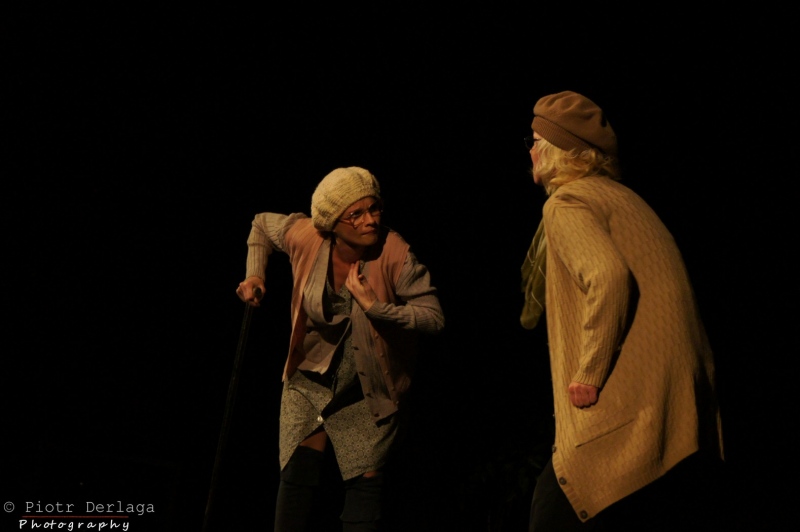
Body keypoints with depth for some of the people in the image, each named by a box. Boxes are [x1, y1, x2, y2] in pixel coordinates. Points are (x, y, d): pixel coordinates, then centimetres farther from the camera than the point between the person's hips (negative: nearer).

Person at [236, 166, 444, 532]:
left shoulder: (394, 254, -24)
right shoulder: (307, 237, -15)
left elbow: (433, 317, -26)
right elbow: (262, 224, 7)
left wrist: (373, 306, -35)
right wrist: (254, 275, -4)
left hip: (367, 390, -2)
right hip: (310, 380, 2)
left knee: (366, 482, 4)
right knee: (298, 473, -1)